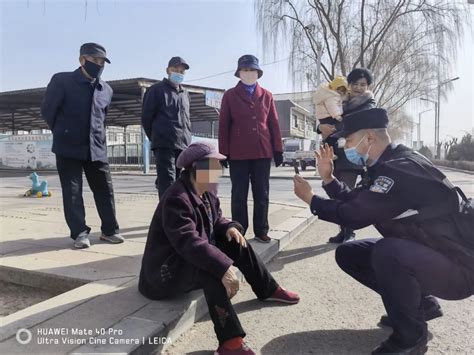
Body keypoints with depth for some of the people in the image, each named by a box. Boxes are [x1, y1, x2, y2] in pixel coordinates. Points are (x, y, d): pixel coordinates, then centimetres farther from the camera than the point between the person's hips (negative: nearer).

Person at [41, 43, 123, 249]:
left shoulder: (106, 90, 6)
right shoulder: (61, 81, -7)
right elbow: (47, 111, 1)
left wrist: (97, 137, 14)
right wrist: (63, 133, 9)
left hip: (97, 148, 4)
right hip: (69, 148, -3)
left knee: (105, 189, 5)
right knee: (72, 191, 1)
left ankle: (109, 230, 17)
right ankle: (80, 233, 11)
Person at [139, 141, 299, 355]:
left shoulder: (207, 193, 2)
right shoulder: (177, 199, -28)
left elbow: (216, 221, 13)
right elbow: (189, 242, -37)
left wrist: (229, 227, -11)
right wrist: (224, 268, -43)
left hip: (193, 259, 10)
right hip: (167, 269, -10)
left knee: (236, 243, 5)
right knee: (213, 267, -36)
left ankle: (268, 290, 21)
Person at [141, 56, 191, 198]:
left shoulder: (184, 94, 22)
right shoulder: (157, 89, 4)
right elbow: (146, 117, 2)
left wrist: (187, 138, 14)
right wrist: (157, 138, 6)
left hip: (184, 146, 6)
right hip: (165, 145, -6)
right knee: (167, 186, -13)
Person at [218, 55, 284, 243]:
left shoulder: (266, 96, 11)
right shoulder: (230, 95, 5)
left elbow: (274, 124, 9)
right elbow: (223, 126, 2)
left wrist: (278, 150, 4)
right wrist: (223, 153, -4)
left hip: (263, 152, 2)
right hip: (238, 154, -2)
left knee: (262, 194, 7)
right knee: (239, 195, 4)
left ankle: (261, 231, 18)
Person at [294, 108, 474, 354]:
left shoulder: (402, 168, -27)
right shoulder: (386, 166, 3)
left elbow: (355, 216, -30)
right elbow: (354, 201, 10)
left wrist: (310, 199, -17)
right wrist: (328, 177, -2)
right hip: (419, 254, 9)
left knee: (387, 251, -37)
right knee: (348, 254, 6)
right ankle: (420, 304, 17)